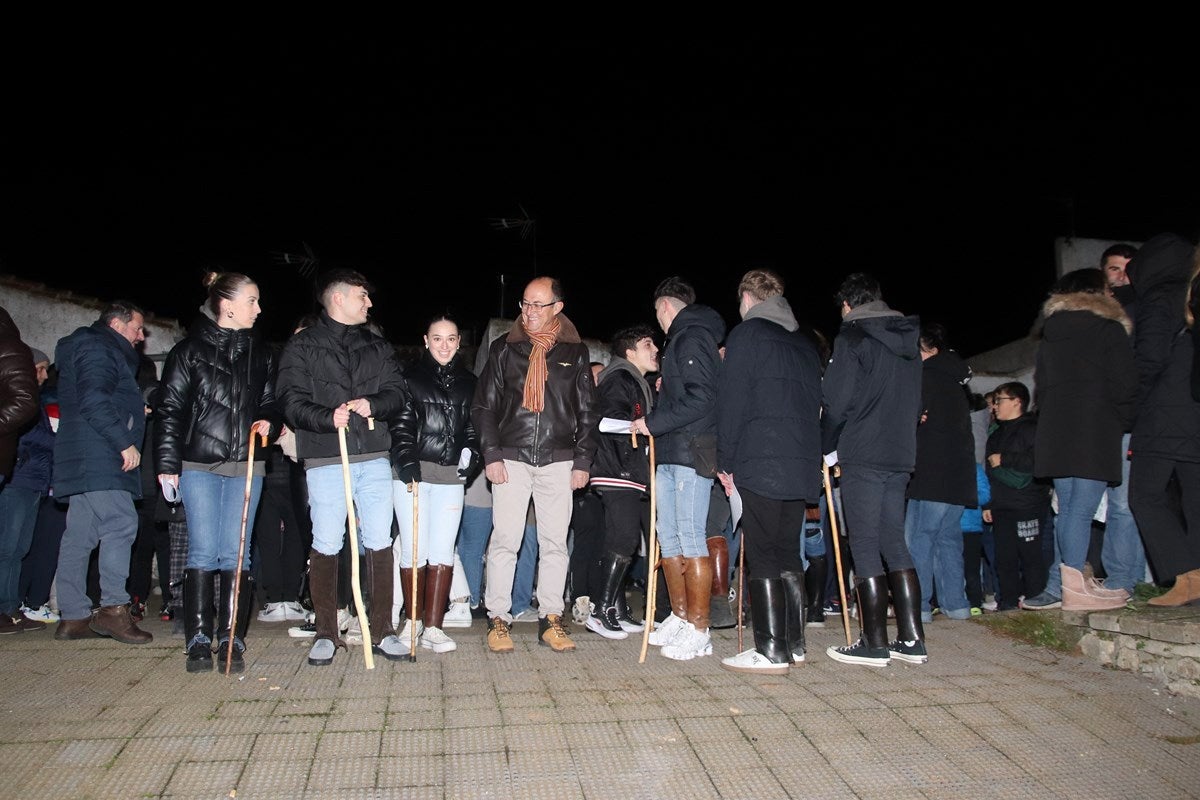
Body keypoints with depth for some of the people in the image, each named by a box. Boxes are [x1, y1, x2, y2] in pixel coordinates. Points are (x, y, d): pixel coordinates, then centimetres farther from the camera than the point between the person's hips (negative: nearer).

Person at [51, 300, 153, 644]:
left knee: (80, 535, 8)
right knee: (121, 524, -15)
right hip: (98, 458, -11)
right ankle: (113, 608, -17)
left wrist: (137, 408, 22)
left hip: (83, 460, 11)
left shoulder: (102, 350, 27)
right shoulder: (97, 348, -5)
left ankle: (73, 616, 10)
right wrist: (125, 442, -19)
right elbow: (94, 400, -18)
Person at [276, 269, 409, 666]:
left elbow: (396, 392, 10)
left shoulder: (377, 345, 16)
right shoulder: (302, 346, 4)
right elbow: (292, 401, -6)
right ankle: (326, 633, 16)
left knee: (380, 543, 3)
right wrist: (328, 417, -23)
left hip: (374, 458, 4)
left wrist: (371, 405, -11)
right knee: (326, 546, 1)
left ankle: (381, 630, 14)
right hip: (325, 459, -3)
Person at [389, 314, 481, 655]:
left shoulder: (468, 382, 14)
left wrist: (471, 454, 0)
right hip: (412, 473, -3)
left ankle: (433, 628, 7)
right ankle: (413, 621, 15)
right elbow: (400, 425, -4)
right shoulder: (410, 376, 2)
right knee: (414, 549, -1)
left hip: (451, 476, 3)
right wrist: (408, 466, -15)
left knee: (443, 551, 1)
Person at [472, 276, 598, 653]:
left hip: (558, 460, 1)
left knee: (555, 541, 3)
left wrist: (583, 461, 3)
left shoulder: (575, 352, 9)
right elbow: (484, 405, 8)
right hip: (512, 458, 0)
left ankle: (551, 619, 11)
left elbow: (587, 412, 11)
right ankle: (498, 618, 7)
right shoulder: (504, 349, 8)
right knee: (504, 539, -2)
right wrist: (491, 454, -2)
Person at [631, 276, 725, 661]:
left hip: (692, 452, -10)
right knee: (669, 538, 12)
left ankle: (699, 631, 0)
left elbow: (701, 398, -19)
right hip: (670, 454, 10)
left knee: (692, 539, -7)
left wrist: (653, 423, -15)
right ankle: (680, 617, 22)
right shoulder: (680, 339, 21)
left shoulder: (693, 337, -9)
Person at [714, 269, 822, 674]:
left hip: (760, 465, -7)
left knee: (762, 556, -3)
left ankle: (771, 652, -1)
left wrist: (725, 462, -1)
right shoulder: (806, 341, 19)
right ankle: (794, 644, 19)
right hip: (803, 465, 7)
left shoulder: (746, 334, -2)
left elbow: (731, 402, -7)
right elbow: (815, 403, 20)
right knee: (788, 553, 14)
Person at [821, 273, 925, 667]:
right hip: (901, 456, 7)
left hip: (861, 457, -7)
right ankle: (911, 638, 13)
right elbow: (915, 403, 20)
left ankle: (875, 643, 1)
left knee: (864, 546, -2)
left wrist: (829, 449, 2)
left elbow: (836, 401, -11)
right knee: (894, 542, 12)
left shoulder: (852, 336, -5)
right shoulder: (908, 340, 17)